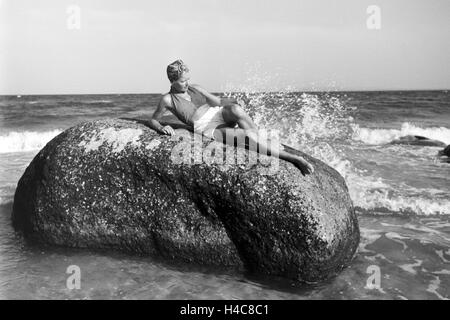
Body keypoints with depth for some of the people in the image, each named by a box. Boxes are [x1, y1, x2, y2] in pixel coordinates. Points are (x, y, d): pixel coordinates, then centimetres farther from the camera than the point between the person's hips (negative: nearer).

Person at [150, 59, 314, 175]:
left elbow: (218, 101, 18)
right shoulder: (167, 100, 3)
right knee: (247, 136, -29)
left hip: (220, 114, 5)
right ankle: (293, 158, -27)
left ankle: (263, 138, -20)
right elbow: (152, 120, 11)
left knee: (235, 109, -35)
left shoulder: (194, 88, 16)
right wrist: (161, 128, -13)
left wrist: (238, 100, 1)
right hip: (209, 129, -5)